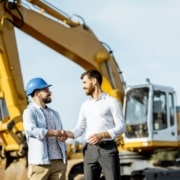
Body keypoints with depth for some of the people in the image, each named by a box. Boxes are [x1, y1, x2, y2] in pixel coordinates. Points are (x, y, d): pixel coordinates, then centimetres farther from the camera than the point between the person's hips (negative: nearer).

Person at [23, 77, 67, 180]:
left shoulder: (54, 113, 20)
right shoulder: (30, 112, -1)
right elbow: (31, 130, -20)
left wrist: (65, 159, 7)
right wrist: (55, 132, -18)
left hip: (58, 161, 6)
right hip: (40, 162, -6)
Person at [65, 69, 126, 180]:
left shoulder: (111, 102, 0)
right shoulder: (85, 105, 18)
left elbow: (121, 126, -6)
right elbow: (80, 128, 14)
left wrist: (102, 135, -19)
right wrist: (68, 134, -7)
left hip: (108, 149, -5)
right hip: (90, 150, 5)